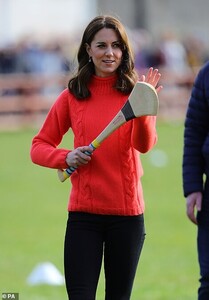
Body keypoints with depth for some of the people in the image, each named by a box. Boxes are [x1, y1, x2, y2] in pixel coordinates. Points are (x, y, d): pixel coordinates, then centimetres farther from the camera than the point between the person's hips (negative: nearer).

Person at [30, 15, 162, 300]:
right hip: (83, 212, 0)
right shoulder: (72, 96, 5)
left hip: (127, 212, 0)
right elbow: (39, 146, 8)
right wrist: (66, 157, -11)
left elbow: (144, 144, -14)